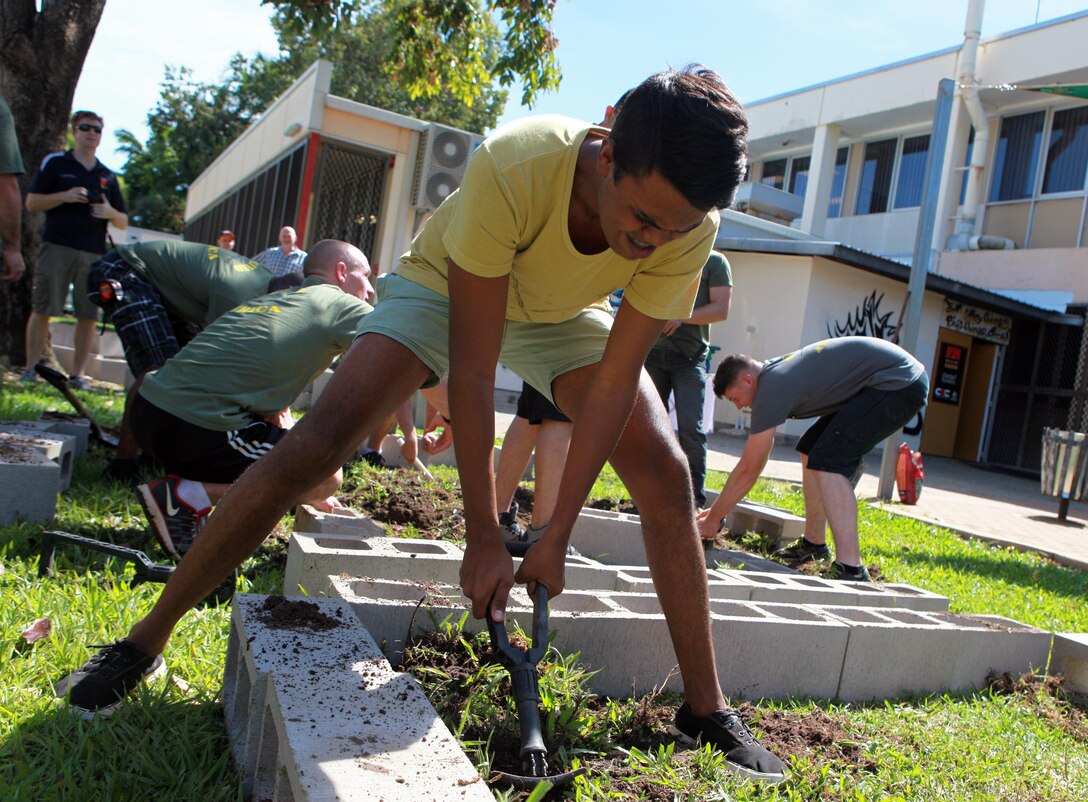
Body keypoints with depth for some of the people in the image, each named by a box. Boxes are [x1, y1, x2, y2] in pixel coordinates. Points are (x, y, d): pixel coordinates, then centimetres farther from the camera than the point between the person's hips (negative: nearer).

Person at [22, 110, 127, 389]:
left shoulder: (107, 176, 18)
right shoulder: (54, 163, 9)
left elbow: (123, 222, 18)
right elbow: (31, 203, 5)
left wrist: (110, 212, -5)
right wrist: (65, 196, -10)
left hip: (94, 254, 3)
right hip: (57, 248, -2)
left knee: (88, 316, -1)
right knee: (42, 310, -4)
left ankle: (78, 374, 7)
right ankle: (30, 369, 4)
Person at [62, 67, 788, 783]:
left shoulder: (688, 227, -29)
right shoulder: (511, 168, -40)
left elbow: (615, 381, -24)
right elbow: (472, 366, -36)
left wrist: (557, 538, -24)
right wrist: (484, 537, -32)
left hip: (563, 316, 3)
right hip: (448, 287, -2)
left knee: (665, 472, -14)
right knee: (318, 442, -19)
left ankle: (706, 710, 1)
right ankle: (146, 639, 0)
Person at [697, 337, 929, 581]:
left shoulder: (771, 389, -18)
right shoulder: (774, 372, 11)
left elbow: (747, 470, -13)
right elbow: (754, 463, 18)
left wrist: (713, 518, -1)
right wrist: (717, 508, 21)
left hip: (900, 384, -11)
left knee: (828, 461, -19)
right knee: (811, 449, 15)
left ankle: (850, 569, -22)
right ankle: (813, 543, 26)